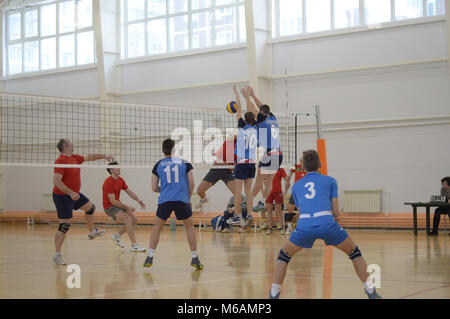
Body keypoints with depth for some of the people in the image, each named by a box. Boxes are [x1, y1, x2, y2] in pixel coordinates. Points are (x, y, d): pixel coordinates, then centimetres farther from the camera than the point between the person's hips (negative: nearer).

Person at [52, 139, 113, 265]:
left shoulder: (74, 158, 5)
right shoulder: (61, 161, -21)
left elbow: (88, 157, 21)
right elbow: (56, 181, -27)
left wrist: (103, 156, 18)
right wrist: (71, 193, -29)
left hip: (74, 194, 10)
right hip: (62, 196, -9)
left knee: (90, 207, 24)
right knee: (64, 226, -8)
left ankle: (92, 231, 45)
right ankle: (57, 254, 0)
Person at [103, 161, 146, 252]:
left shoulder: (120, 180, 5)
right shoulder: (109, 182, -21)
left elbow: (129, 192, 7)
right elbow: (112, 201, -23)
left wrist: (139, 201, -9)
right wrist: (127, 207, -21)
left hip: (117, 204, 9)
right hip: (109, 207, -9)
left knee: (134, 219, 3)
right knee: (128, 219, -23)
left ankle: (117, 235, 17)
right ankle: (134, 245, -21)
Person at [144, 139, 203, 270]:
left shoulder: (158, 165, 11)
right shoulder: (185, 163, 9)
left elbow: (154, 188, 11)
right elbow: (191, 183, 5)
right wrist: (188, 199, 18)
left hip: (165, 200, 0)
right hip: (182, 200, 0)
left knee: (157, 227, 15)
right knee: (189, 226, 15)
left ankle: (149, 257, 7)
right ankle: (195, 258, 11)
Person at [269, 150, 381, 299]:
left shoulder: (296, 186, 24)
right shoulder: (330, 181, 18)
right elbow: (336, 212, 14)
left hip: (304, 225, 1)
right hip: (327, 223, -1)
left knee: (284, 254, 26)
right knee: (354, 252, 21)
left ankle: (274, 293, 18)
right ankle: (370, 291, 17)